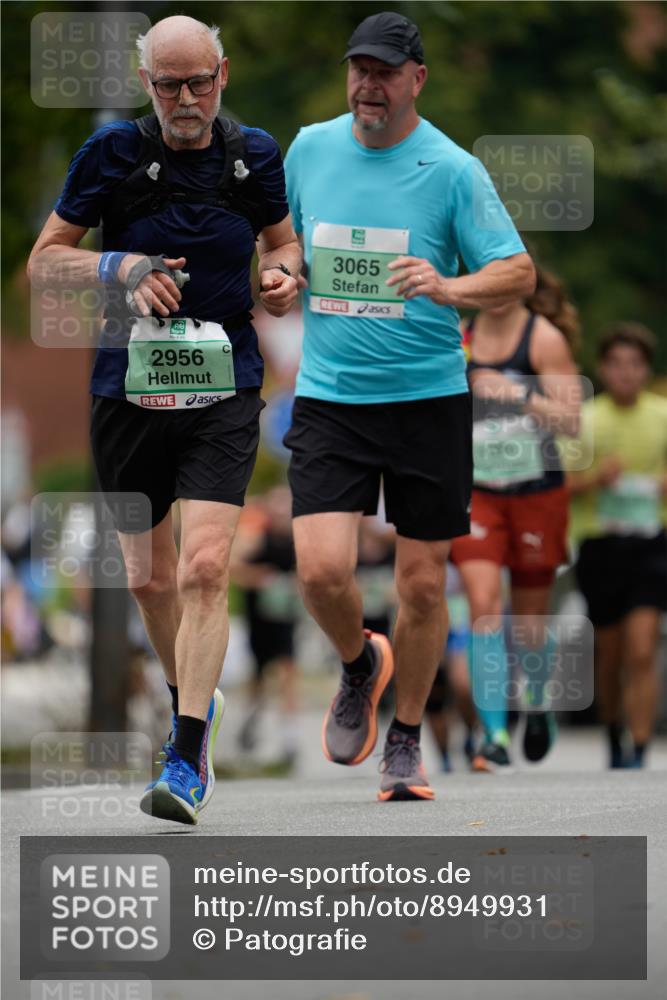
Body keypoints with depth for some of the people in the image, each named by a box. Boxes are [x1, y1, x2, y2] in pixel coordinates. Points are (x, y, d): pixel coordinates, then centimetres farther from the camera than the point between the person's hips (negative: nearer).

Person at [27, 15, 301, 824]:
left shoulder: (254, 155, 3)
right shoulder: (113, 153, -4)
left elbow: (280, 238, 21)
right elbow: (43, 261, 1)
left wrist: (282, 274, -2)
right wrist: (118, 266, -17)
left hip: (223, 390, -1)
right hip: (128, 387, 1)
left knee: (204, 567, -16)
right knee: (147, 576, 12)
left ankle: (187, 763, -16)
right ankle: (191, 702, 41)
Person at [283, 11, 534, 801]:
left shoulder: (453, 170, -6)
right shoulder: (309, 149, 5)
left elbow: (518, 273, -8)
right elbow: (283, 241, 23)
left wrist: (450, 288, -26)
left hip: (428, 398, -2)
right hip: (328, 398, 2)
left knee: (422, 584, 3)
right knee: (322, 570, -14)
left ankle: (405, 741, 23)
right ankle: (359, 664, 20)